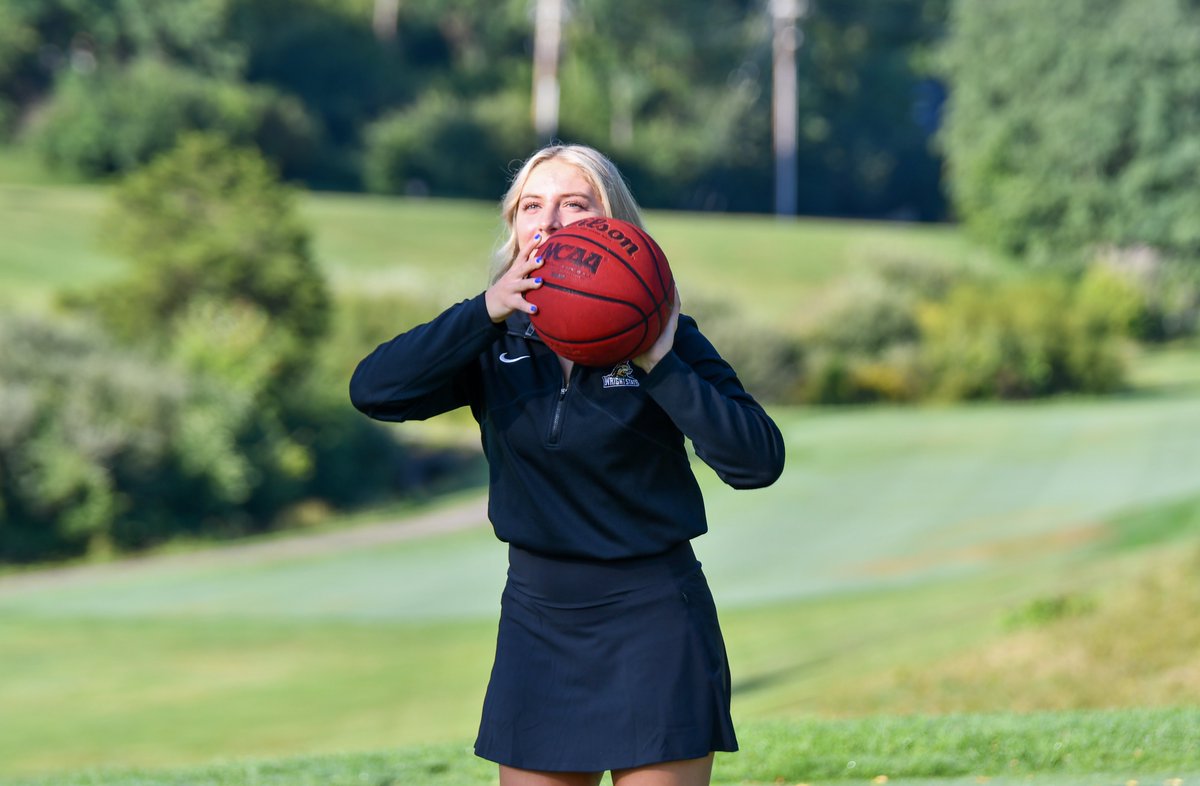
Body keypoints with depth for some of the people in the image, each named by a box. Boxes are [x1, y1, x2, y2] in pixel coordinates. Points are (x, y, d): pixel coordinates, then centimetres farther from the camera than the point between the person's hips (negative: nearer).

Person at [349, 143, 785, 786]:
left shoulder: (661, 337, -5)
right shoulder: (495, 341, 2)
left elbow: (757, 461, -16)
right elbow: (373, 391, -14)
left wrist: (660, 367, -24)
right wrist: (484, 312, -23)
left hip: (653, 619, -3)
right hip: (536, 618, 3)